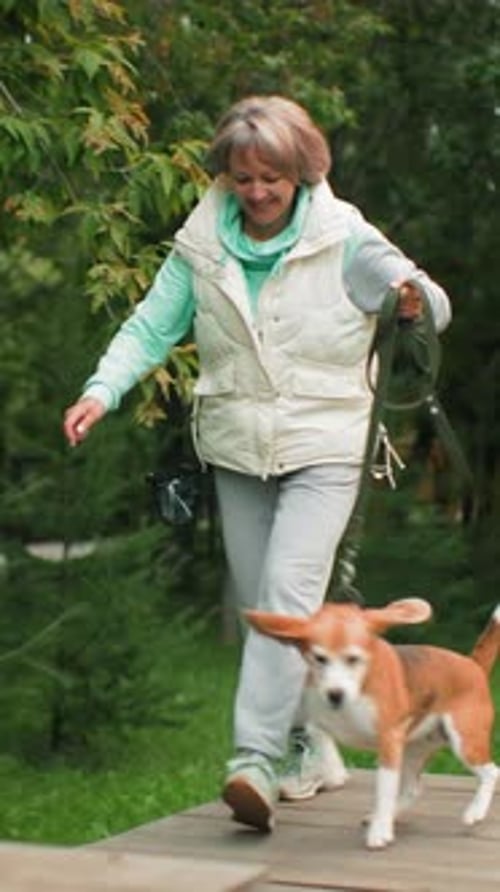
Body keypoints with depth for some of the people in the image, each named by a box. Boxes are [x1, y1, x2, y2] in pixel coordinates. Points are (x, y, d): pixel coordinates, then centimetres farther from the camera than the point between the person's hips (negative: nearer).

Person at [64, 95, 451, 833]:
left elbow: (430, 301, -10)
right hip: (237, 450, 4)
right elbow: (151, 328, 2)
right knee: (262, 608, 9)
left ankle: (255, 762, -23)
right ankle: (312, 746, 25)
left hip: (322, 447, -4)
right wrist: (102, 390, -15)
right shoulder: (201, 246, 1)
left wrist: (416, 297, -35)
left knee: (289, 594, -18)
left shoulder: (344, 238, -7)